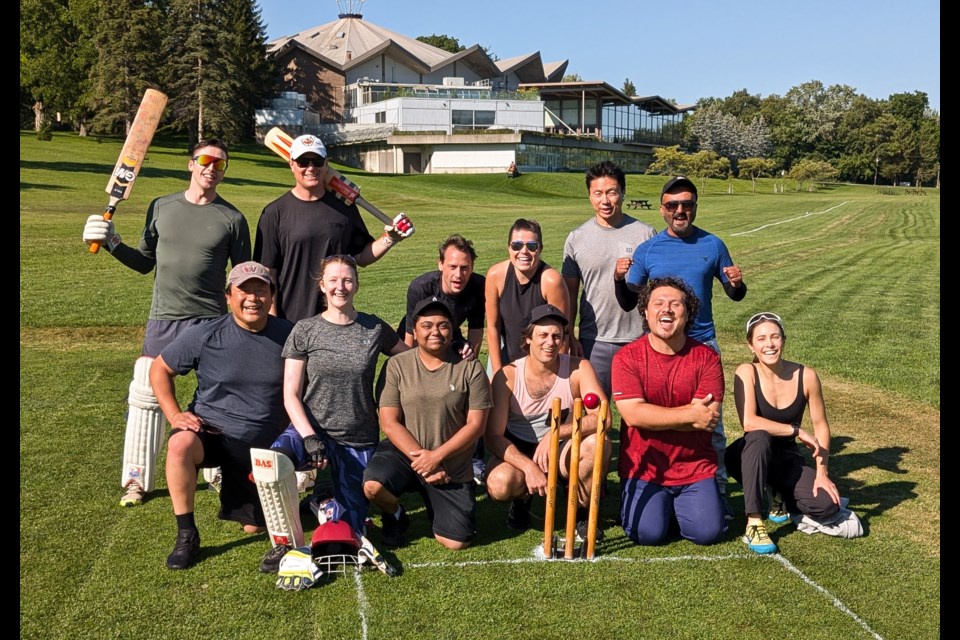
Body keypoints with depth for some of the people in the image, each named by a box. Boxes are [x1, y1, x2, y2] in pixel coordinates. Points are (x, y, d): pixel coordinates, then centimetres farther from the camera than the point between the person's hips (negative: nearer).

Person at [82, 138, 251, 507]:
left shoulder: (232, 219, -1)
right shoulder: (161, 208, 7)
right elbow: (145, 263, 12)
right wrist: (112, 244, -2)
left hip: (213, 322, -2)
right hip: (163, 320, 2)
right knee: (145, 396, 3)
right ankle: (137, 480, 16)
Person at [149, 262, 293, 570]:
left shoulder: (288, 336, -8)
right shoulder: (205, 336, -10)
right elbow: (159, 369, 2)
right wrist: (174, 415, -10)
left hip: (262, 445, 2)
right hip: (209, 429, -2)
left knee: (255, 527, 8)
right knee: (181, 443, -37)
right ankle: (186, 535, -19)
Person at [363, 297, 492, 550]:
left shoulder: (470, 369, -6)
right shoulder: (397, 365, -6)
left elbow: (476, 424, -8)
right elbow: (389, 423, -8)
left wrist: (436, 456, -17)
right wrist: (420, 458, -17)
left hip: (453, 467, 1)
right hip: (405, 451, 0)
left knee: (456, 542, -3)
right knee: (373, 486, -31)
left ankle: (435, 505, 32)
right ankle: (395, 516, 7)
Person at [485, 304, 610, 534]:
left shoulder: (579, 369, -13)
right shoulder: (508, 375, -15)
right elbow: (493, 436, -17)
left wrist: (556, 433, -37)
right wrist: (528, 466, -33)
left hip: (563, 451, 1)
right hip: (519, 451, -1)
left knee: (598, 443, -31)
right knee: (499, 484, -34)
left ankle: (581, 511, -3)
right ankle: (522, 497, 7)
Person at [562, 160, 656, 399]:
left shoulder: (645, 234, 0)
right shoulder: (576, 238, 3)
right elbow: (570, 292, 7)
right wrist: (569, 337, 2)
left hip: (639, 338, -1)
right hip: (594, 340, 1)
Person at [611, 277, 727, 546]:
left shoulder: (706, 357, -4)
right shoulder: (627, 357, -8)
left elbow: (709, 418, -13)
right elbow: (633, 414, -18)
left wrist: (654, 416, -18)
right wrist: (690, 415, -16)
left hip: (694, 467, 2)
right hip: (644, 468, -1)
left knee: (708, 532, -12)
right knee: (647, 533, -16)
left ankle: (680, 504, 21)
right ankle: (644, 503, 19)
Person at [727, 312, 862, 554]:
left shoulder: (806, 376, -12)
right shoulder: (746, 372, -19)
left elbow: (821, 426, -4)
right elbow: (749, 422, -31)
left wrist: (822, 473, -11)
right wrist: (796, 431, -26)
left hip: (786, 458, 2)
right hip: (749, 457, -2)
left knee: (827, 505, -22)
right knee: (760, 436, -38)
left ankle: (780, 499, 13)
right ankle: (754, 523, -30)